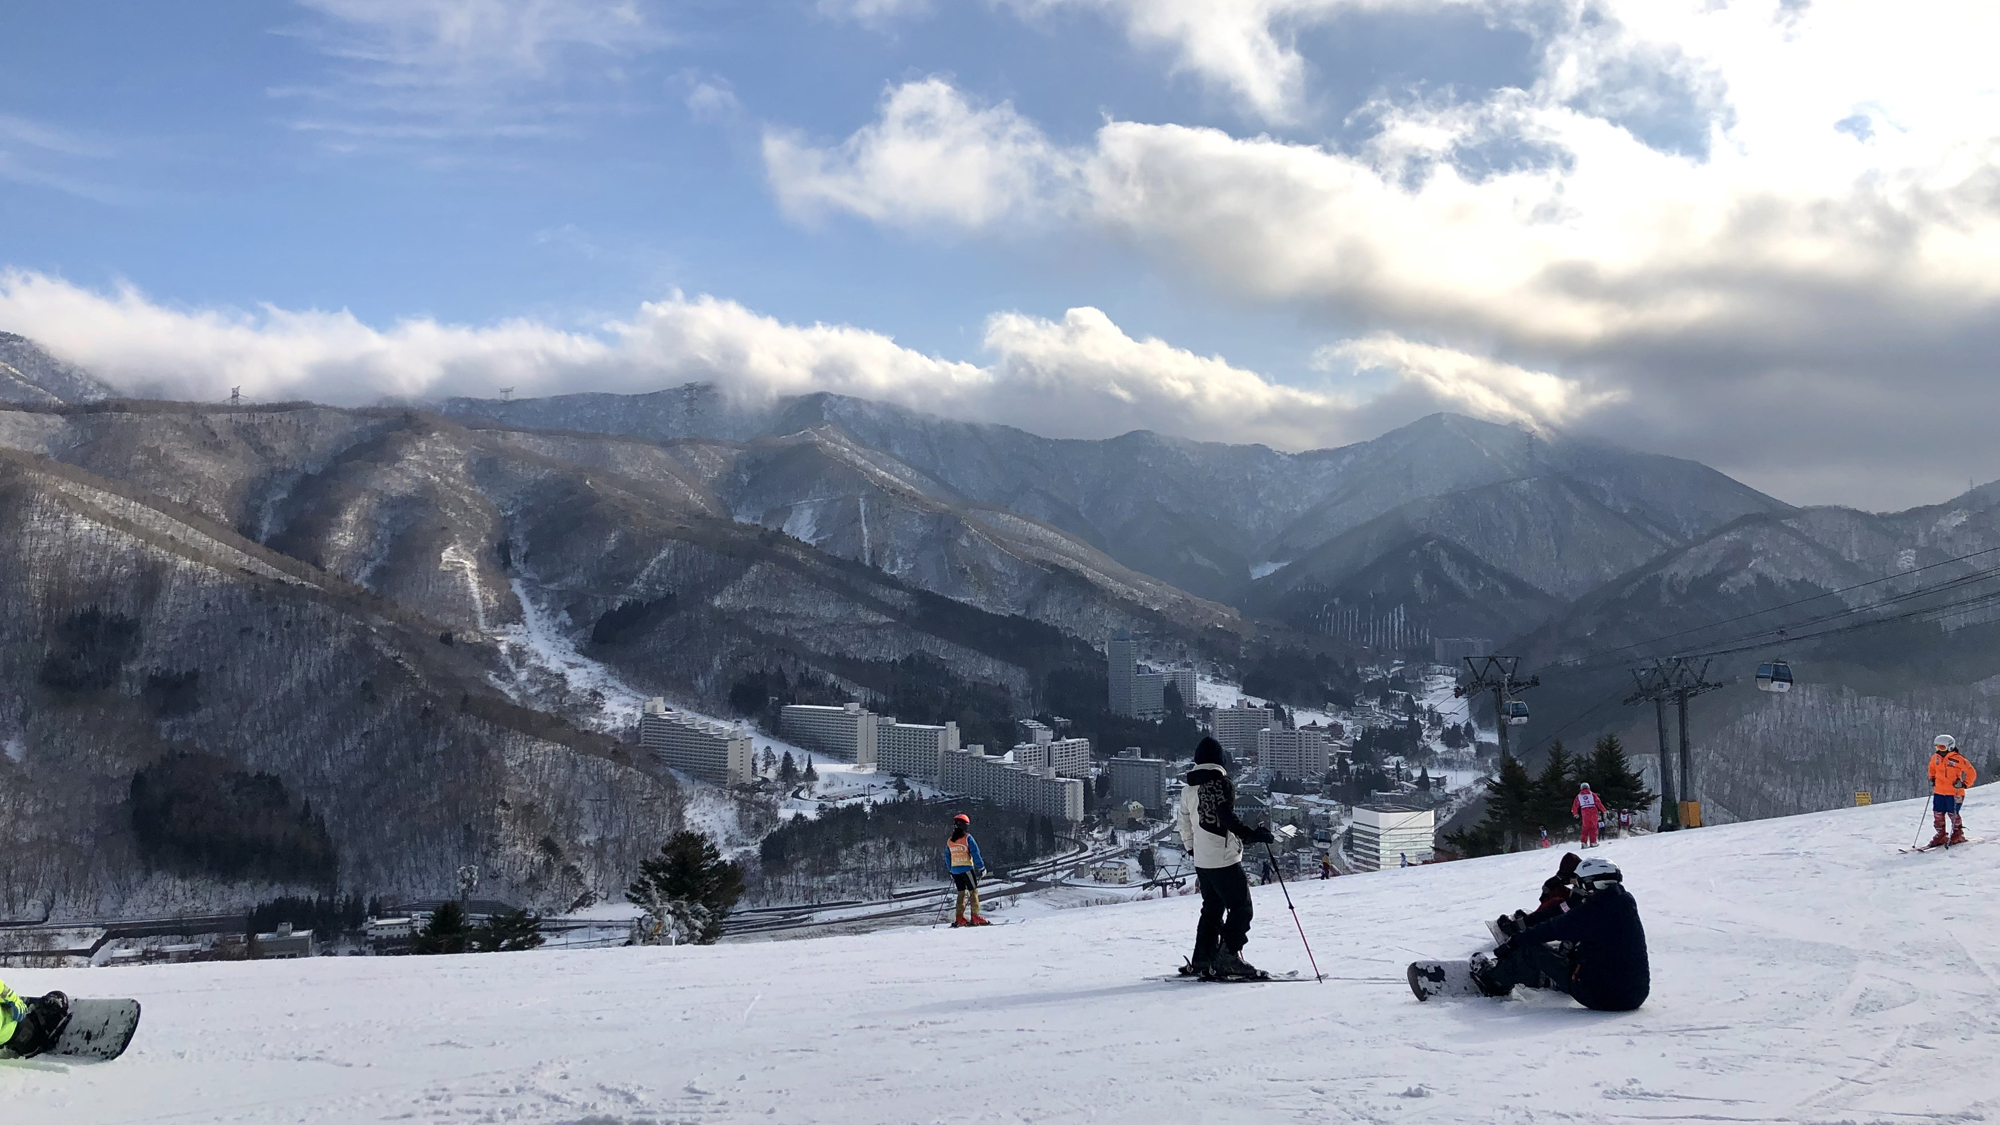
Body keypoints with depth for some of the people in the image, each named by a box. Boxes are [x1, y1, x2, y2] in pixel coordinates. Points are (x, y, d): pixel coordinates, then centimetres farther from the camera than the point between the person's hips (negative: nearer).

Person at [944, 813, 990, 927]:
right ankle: (975, 917, -7)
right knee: (973, 891, 0)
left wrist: (951, 871, 24)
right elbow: (975, 853, -11)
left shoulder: (949, 841, 9)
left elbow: (947, 858, 15)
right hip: (966, 869, -6)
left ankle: (959, 918, 8)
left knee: (961, 892, 13)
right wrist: (981, 867, -6)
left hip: (955, 870, 6)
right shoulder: (967, 838, -8)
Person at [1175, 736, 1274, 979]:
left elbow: (1183, 825, 17)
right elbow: (1228, 820, -21)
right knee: (1241, 907, -2)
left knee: (1212, 909, 16)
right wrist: (1254, 835, -19)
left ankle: (1202, 959, 14)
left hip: (1201, 862, 8)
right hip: (1225, 859, -8)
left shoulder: (1188, 789, 11)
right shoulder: (1221, 783, -12)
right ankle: (1228, 956, -11)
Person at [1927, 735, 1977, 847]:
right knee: (1938, 814, 5)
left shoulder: (1958, 759, -15)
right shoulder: (1936, 758, 4)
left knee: (1953, 814, 0)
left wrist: (1964, 784, -16)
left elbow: (1971, 773, -11)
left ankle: (1958, 835, 19)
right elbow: (1932, 768, 27)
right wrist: (1932, 779, 17)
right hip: (1939, 792, 6)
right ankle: (1941, 836, 17)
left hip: (1954, 792, -6)